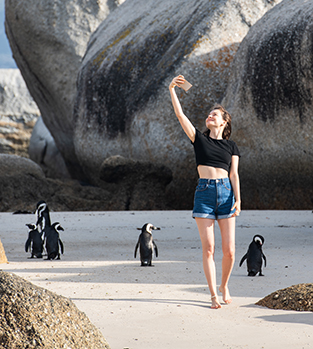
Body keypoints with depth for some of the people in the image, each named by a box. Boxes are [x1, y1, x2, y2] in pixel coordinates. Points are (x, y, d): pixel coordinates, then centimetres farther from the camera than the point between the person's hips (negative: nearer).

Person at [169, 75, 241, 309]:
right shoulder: (199, 139, 11)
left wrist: (238, 200, -6)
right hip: (204, 193, -1)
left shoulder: (231, 147, 12)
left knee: (229, 250, -3)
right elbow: (180, 115, 3)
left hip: (226, 193, 1)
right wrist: (172, 90, -4)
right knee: (208, 248, -5)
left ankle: (224, 286, 22)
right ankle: (214, 296, 1)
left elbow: (234, 175, 6)